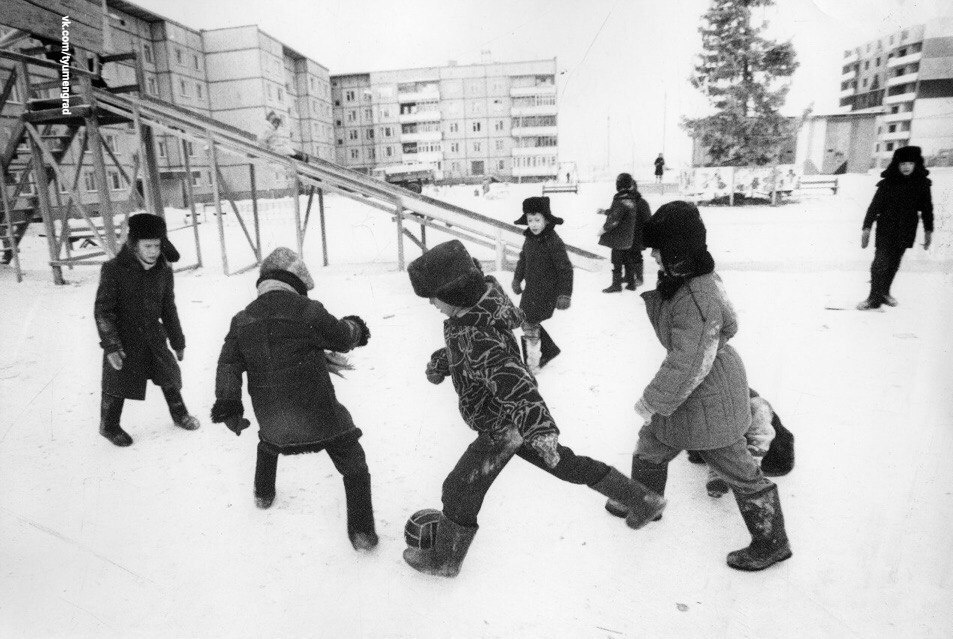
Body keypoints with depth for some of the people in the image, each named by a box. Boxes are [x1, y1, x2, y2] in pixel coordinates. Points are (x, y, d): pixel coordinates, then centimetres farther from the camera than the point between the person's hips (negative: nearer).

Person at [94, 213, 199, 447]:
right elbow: (102, 310, -15)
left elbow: (168, 309, 8)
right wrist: (110, 345, -20)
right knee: (118, 385, 8)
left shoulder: (163, 271, -3)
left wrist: (178, 341, 11)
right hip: (123, 341, -4)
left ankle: (180, 414, 35)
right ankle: (108, 427, 31)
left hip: (154, 338, 4)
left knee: (170, 376, 12)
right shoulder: (114, 270, -17)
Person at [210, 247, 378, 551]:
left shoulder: (242, 319, 2)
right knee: (353, 464, 9)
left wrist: (227, 404, 3)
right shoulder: (307, 310, -11)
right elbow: (342, 339, 1)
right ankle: (361, 531, 8)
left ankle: (263, 493, 57)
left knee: (269, 441, 40)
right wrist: (354, 326, 22)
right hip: (317, 413, -5)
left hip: (270, 417, 5)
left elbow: (228, 363, 0)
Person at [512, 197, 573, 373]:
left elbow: (565, 269, -17)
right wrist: (517, 279, 22)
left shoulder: (554, 242, -20)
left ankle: (532, 363, 8)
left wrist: (564, 294, -18)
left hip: (546, 292, -8)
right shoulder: (530, 239, 3)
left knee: (530, 325, -8)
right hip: (530, 289, 8)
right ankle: (549, 350, 35)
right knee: (525, 321, 16)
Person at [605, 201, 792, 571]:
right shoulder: (688, 279, -3)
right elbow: (728, 325, 12)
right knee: (652, 444, 23)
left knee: (738, 470, 9)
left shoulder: (696, 299, -33)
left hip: (708, 399, -10)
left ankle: (772, 544, 30)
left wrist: (651, 402, -19)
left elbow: (686, 367, -31)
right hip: (692, 389, 10)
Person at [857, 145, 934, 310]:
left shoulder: (922, 184, 0)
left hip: (906, 231, 3)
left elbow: (927, 208, 9)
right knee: (880, 262, -8)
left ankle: (884, 292, 26)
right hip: (886, 230, -2)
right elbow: (874, 205, -6)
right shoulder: (888, 183, -8)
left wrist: (928, 230, 11)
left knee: (894, 263, 9)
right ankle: (875, 298, -2)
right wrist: (867, 227, -9)